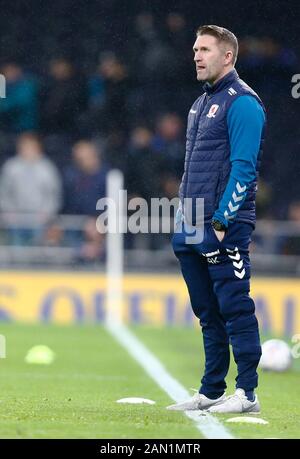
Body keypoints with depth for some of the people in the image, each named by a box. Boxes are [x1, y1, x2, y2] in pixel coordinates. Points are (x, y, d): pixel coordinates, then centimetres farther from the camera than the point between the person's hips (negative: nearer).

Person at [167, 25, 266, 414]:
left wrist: (222, 221, -19)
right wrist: (183, 219, 18)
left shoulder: (241, 102, -9)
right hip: (193, 229, 9)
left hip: (225, 226, -9)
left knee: (235, 309, -7)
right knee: (208, 315, 12)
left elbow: (244, 166, -16)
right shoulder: (202, 103, 19)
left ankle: (246, 393, -5)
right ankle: (210, 392, 16)